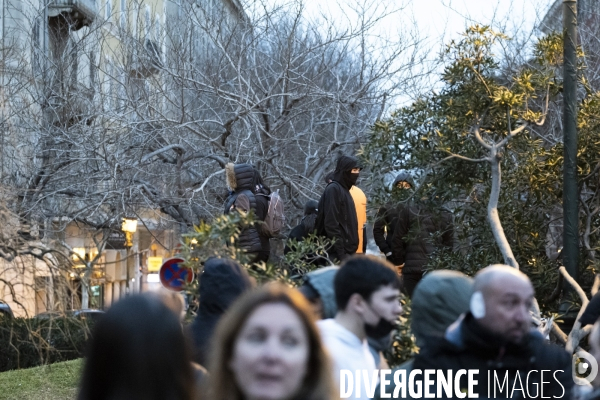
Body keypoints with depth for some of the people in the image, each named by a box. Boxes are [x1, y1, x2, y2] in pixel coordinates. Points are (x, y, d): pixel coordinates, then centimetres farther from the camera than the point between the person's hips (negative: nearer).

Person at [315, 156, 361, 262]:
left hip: (347, 251, 9)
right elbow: (331, 224, -18)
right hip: (338, 253, -9)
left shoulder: (344, 190, 19)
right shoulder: (333, 190, -10)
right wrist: (341, 253, -21)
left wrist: (350, 250, 17)